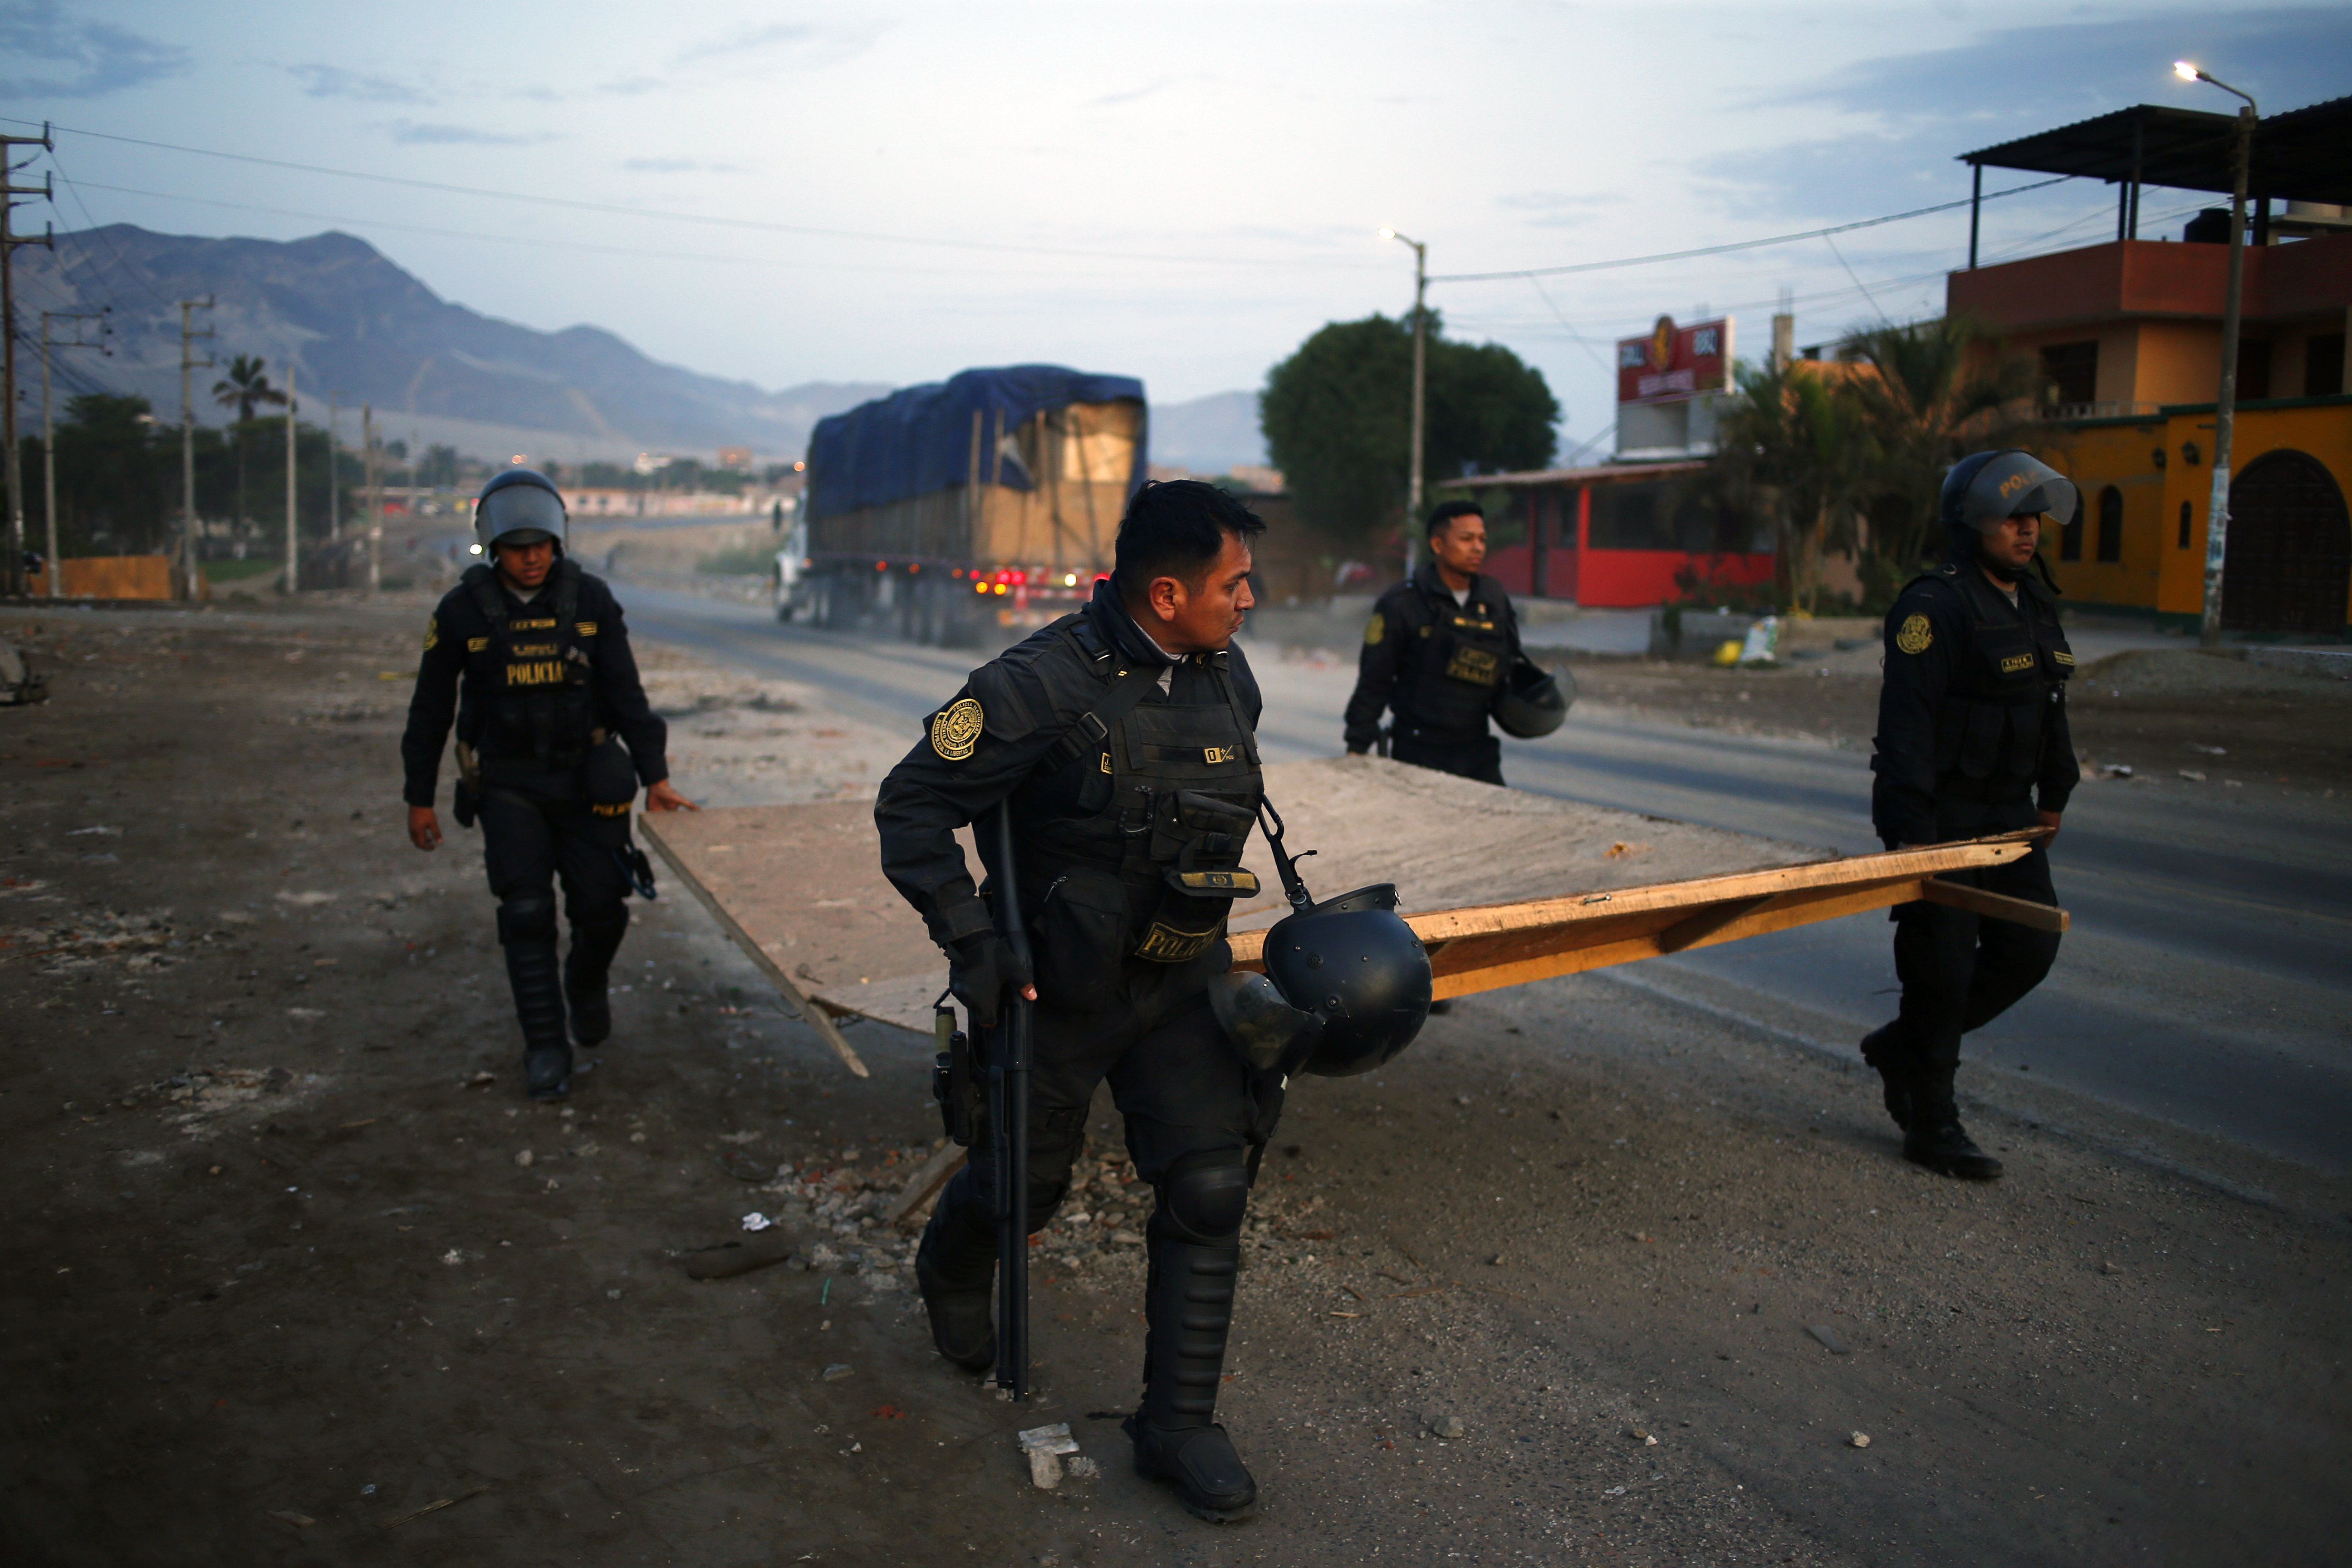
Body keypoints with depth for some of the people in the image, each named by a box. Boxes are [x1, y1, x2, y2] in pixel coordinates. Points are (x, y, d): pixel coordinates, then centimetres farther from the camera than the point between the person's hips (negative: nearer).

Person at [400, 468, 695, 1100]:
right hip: (507, 785, -1)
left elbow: (625, 693, 0)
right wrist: (419, 797, 7)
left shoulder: (591, 600, -2)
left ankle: (585, 986, 32)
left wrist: (654, 775, -7)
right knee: (527, 911, -10)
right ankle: (544, 1047, 2)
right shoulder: (462, 611, -4)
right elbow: (431, 710, 5)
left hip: (586, 780, 1)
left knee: (602, 908, -1)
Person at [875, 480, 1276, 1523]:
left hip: (1180, 980, 5)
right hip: (1059, 989, -4)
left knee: (1210, 1183, -4)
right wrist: (968, 941, -23)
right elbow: (910, 805, -18)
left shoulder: (1228, 680, 0)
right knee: (1024, 1183, 13)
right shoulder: (1043, 685, -22)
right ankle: (951, 1275, 51)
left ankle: (1177, 1425, 12)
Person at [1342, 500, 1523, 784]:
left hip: (1478, 751, 5)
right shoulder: (1400, 605, -7)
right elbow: (1373, 682, -6)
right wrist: (1358, 747, -9)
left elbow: (1509, 666, 21)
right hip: (1418, 753, -5)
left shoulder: (1495, 599, 9)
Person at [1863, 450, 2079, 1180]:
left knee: (2030, 947, 9)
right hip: (1941, 819, -9)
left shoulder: (2036, 606, 12)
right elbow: (1906, 723, -21)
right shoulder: (1935, 607, -16)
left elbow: (2050, 712, 24)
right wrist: (1909, 831, -25)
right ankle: (1930, 1125, 12)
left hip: (2007, 817, 9)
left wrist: (2052, 795, 22)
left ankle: (1902, 1047, 26)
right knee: (1943, 968, -2)